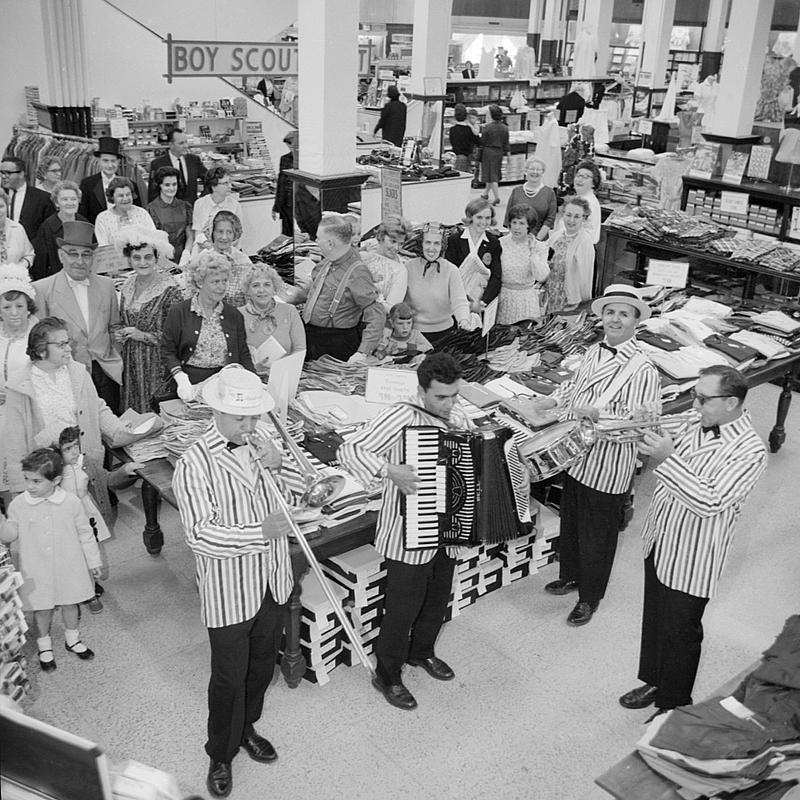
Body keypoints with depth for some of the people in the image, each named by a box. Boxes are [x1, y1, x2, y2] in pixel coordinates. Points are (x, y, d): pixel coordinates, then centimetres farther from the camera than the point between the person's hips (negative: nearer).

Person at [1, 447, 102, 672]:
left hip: (68, 567, 0)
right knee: (42, 609, 15)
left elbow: (85, 534, -3)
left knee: (70, 603, 19)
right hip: (37, 571, 0)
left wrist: (94, 561, 5)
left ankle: (72, 639, 43)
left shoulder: (71, 503, -14)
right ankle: (44, 646, 39)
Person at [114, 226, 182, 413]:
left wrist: (143, 336, -16)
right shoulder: (127, 287, 8)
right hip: (130, 363, 6)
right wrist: (119, 334, 2)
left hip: (156, 364, -6)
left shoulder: (169, 290, -12)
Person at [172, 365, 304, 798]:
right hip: (228, 592, -5)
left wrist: (278, 466, -16)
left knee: (262, 665, 23)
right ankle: (220, 755, 35)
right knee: (229, 677, 11)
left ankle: (246, 728, 49)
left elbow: (304, 487, 4)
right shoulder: (195, 463, -21)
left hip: (272, 582, 6)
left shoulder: (263, 442, -2)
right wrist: (260, 533, -31)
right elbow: (199, 534, -25)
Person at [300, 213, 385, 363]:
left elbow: (377, 315, -27)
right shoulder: (327, 262, 0)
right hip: (308, 334, 7)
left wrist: (363, 352, -33)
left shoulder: (356, 273, -24)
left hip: (336, 344, -7)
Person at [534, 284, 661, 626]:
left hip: (608, 468, -7)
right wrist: (552, 400, 5)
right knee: (570, 522, 24)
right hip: (577, 457, 7)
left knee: (597, 534, 10)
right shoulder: (593, 352, 3)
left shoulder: (642, 370, -20)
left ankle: (589, 597, 30)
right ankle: (570, 576, 47)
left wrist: (598, 415, -32)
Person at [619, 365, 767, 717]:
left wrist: (668, 459, -33)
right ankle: (654, 682, 46)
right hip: (659, 543, 7)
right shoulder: (698, 427, 0)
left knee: (680, 633, 11)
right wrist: (655, 447, -2)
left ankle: (675, 705, 33)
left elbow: (709, 503, -31)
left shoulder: (749, 451, -23)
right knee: (654, 619, 23)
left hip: (690, 561, -7)